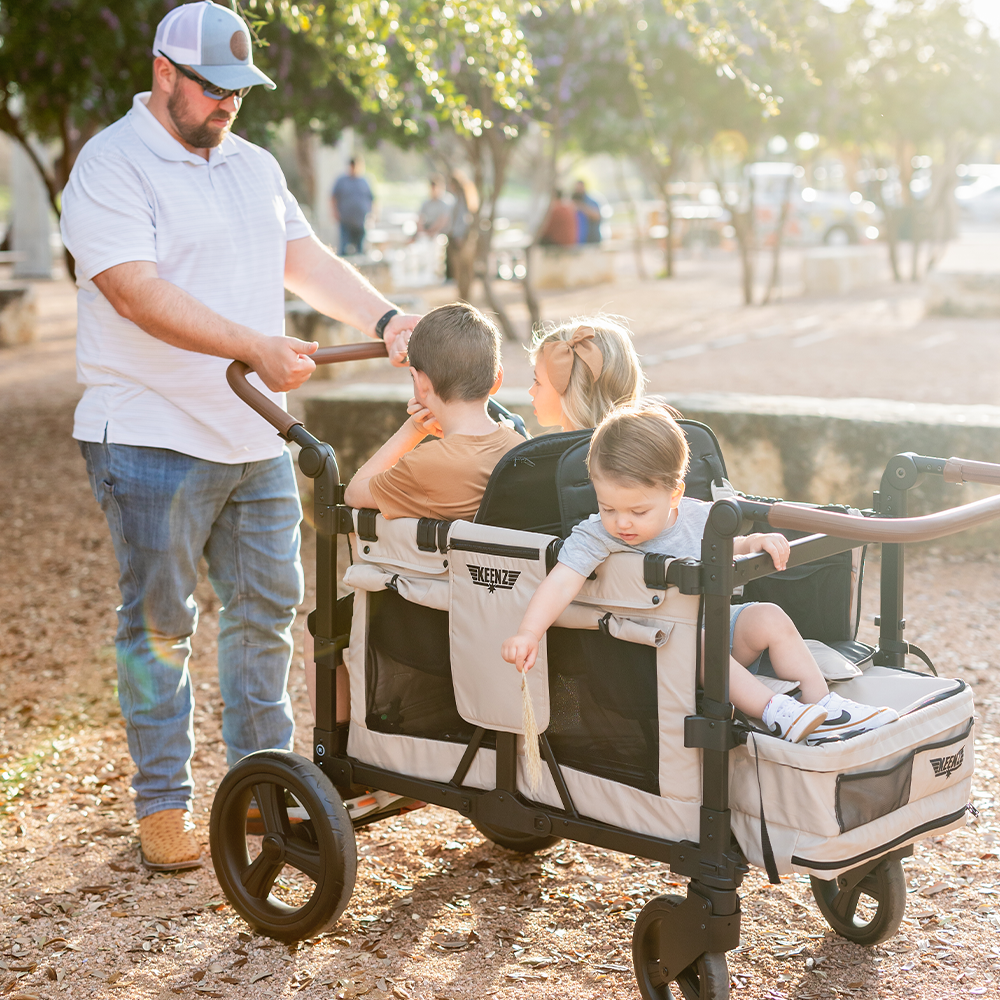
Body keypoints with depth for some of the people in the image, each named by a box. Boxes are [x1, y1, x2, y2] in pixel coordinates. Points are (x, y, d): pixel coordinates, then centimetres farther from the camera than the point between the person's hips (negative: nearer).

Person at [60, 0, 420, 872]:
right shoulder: (111, 166, -9)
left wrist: (387, 320, -3)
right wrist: (256, 348, -28)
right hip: (153, 440, -7)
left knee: (267, 611, 12)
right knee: (159, 624, 2)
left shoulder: (255, 166, 16)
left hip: (257, 439, 7)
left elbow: (308, 261, 13)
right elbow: (139, 292, -20)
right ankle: (162, 805, 14)